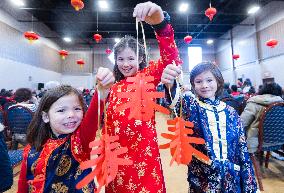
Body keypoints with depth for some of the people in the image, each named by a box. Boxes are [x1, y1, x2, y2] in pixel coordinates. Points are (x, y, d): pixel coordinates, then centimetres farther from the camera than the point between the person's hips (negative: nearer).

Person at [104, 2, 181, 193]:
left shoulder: (148, 76, -5)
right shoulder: (114, 87, 9)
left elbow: (171, 59, -24)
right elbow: (108, 123, 15)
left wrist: (160, 23, -37)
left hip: (144, 150, -5)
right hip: (118, 153, 5)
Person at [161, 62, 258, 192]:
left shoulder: (231, 112, 1)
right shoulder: (191, 106, -9)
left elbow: (243, 150, 3)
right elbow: (176, 102, -34)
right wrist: (170, 85, -55)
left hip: (232, 179, 3)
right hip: (202, 179, -2)